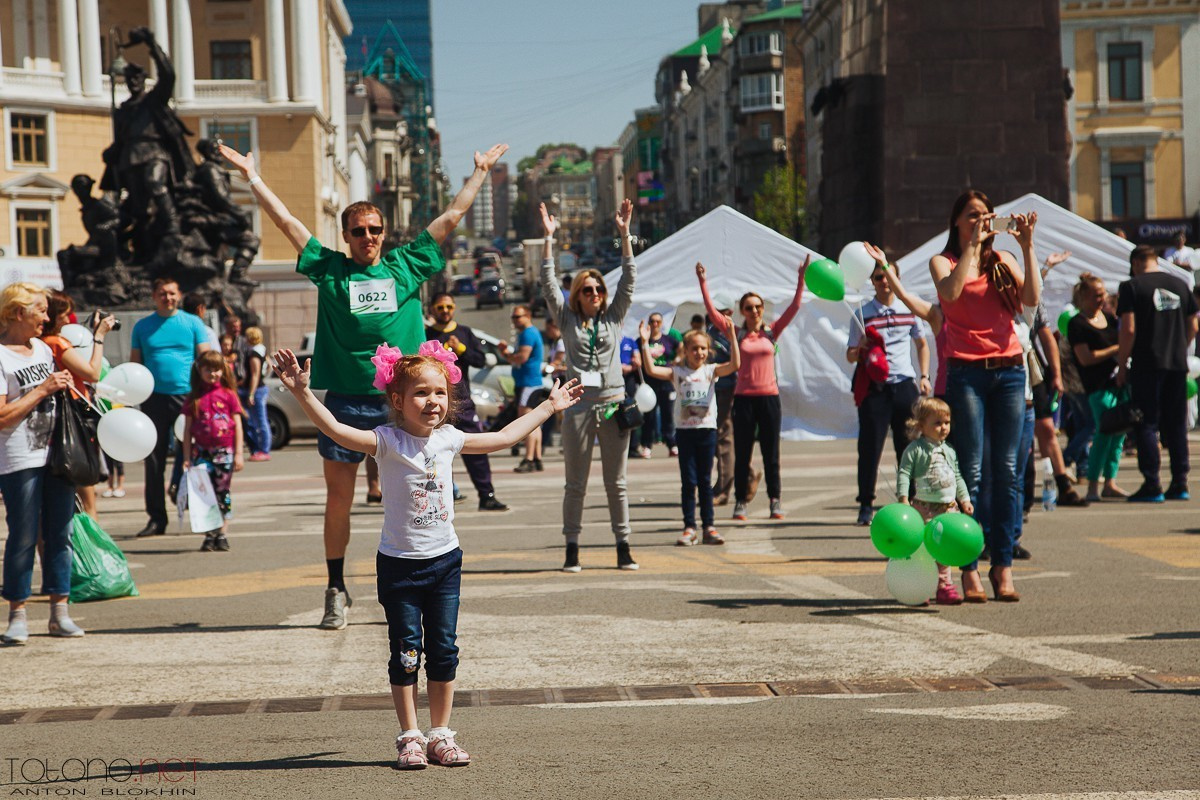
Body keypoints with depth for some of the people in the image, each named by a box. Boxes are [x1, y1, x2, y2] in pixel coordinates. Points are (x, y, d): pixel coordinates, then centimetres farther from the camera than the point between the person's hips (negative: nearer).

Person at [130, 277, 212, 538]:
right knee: (154, 460, 3)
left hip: (187, 396, -2)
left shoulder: (192, 323, 7)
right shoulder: (142, 327, 11)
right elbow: (134, 363, 13)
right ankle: (156, 518, 9)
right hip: (155, 398, 2)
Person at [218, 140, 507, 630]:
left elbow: (452, 217, 17)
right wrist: (251, 175, 12)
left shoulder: (407, 266, 10)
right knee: (339, 499, 4)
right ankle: (336, 592, 14)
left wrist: (480, 171, 22)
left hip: (398, 402, 0)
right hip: (345, 400, 0)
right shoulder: (329, 269, 8)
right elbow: (285, 220, 11)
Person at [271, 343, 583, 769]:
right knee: (406, 651, 1)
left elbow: (503, 437, 17)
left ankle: (440, 734, 16)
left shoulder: (448, 438, 2)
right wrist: (302, 393, -41)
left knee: (443, 650, 6)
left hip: (444, 559, 4)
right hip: (399, 563, -4)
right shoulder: (387, 441, -13)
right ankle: (410, 737, 9)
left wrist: (549, 406, 25)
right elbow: (336, 430, -27)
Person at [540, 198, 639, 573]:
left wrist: (624, 233, -3)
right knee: (575, 484, 3)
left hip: (613, 404, 1)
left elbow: (629, 279, 4)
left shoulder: (614, 317, 10)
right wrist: (549, 238, -5)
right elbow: (548, 284, 0)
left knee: (616, 483, 6)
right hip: (579, 405, -1)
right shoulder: (568, 320, 7)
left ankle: (623, 548, 10)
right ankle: (572, 549, 7)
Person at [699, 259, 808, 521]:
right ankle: (741, 501, 9)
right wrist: (703, 283, -10)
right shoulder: (737, 334, 2)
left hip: (769, 397, 1)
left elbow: (794, 307, 1)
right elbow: (712, 312, -4)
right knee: (742, 454, 3)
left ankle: (776, 500, 11)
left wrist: (801, 279, -8)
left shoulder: (771, 332, 6)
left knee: (771, 454, 6)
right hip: (744, 398, -1)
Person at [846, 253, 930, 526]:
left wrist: (924, 376, 10)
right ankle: (866, 505, 1)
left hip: (905, 384, 2)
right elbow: (850, 356, 4)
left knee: (909, 446, 2)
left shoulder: (909, 309, 9)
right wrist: (861, 349, -18)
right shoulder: (862, 314, 2)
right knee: (870, 446, -4)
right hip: (874, 388, -2)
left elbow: (922, 344, 21)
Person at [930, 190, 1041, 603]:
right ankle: (969, 571, -5)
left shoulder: (1003, 259, 15)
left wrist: (1027, 247, -3)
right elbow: (950, 291, -16)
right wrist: (973, 245, -11)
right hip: (967, 371, -3)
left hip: (1009, 370, 3)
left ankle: (1003, 567, 5)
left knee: (1006, 472, 1)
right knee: (971, 473, -6)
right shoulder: (943, 261, 7)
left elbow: (1031, 298, -1)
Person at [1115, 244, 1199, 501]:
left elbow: (1129, 329, -12)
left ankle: (1152, 485, -5)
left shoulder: (1132, 287, -5)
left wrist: (1122, 366, -5)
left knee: (1146, 426, -1)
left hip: (1146, 364, -5)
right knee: (1176, 425, 11)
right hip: (1177, 364, 5)